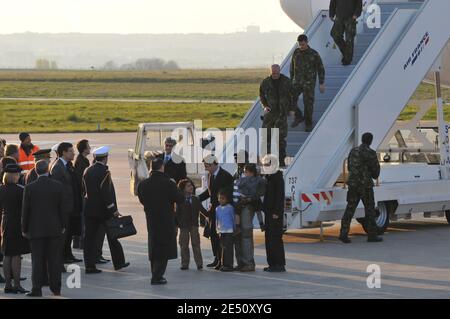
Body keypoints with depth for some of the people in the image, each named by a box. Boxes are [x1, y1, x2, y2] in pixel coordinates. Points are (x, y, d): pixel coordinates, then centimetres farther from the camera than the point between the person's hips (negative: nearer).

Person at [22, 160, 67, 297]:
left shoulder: (30, 188, -9)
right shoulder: (58, 186, -5)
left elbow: (25, 210, -5)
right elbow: (63, 208, -1)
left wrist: (24, 229, 4)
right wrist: (63, 225, 10)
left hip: (36, 229, -1)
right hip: (54, 229, 1)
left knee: (37, 260, 3)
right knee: (54, 259, 8)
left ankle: (37, 289, 1)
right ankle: (56, 288, 13)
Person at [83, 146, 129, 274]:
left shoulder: (87, 171, 5)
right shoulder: (104, 172, -15)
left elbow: (85, 189, 11)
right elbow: (106, 193, -17)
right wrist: (113, 209, -13)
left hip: (89, 209, 5)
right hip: (103, 209, -5)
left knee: (90, 237, 5)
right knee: (112, 236, 8)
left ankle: (90, 265, 1)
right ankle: (118, 262, 17)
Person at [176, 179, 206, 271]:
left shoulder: (195, 199, 6)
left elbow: (202, 210, 10)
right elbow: (177, 213, -1)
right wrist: (176, 224, -5)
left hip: (194, 225, 1)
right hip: (183, 225, -1)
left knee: (196, 244, 1)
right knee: (184, 245, 3)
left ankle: (199, 264, 3)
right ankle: (185, 264, 10)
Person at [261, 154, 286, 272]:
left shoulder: (278, 178, -11)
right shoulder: (268, 178, 16)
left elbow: (280, 196, -16)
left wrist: (276, 212, -20)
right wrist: (264, 209, 15)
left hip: (275, 213, -10)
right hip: (269, 212, 10)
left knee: (275, 238, -9)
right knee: (269, 238, 10)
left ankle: (279, 264, -7)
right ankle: (272, 263, 15)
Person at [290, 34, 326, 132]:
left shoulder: (314, 54, -10)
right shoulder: (296, 52, 2)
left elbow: (320, 69, -5)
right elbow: (292, 66, 13)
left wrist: (322, 84, -9)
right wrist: (291, 80, 15)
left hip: (309, 83, -3)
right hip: (297, 82, 3)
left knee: (308, 103, -2)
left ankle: (308, 124, 17)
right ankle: (299, 117, 15)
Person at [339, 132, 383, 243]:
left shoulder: (353, 151, 10)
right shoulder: (371, 153, -11)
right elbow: (375, 170, -6)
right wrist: (374, 175, 16)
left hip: (353, 184, 5)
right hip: (365, 184, -5)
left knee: (350, 209, 4)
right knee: (370, 209, 6)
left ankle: (344, 233, -7)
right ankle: (372, 235, 10)